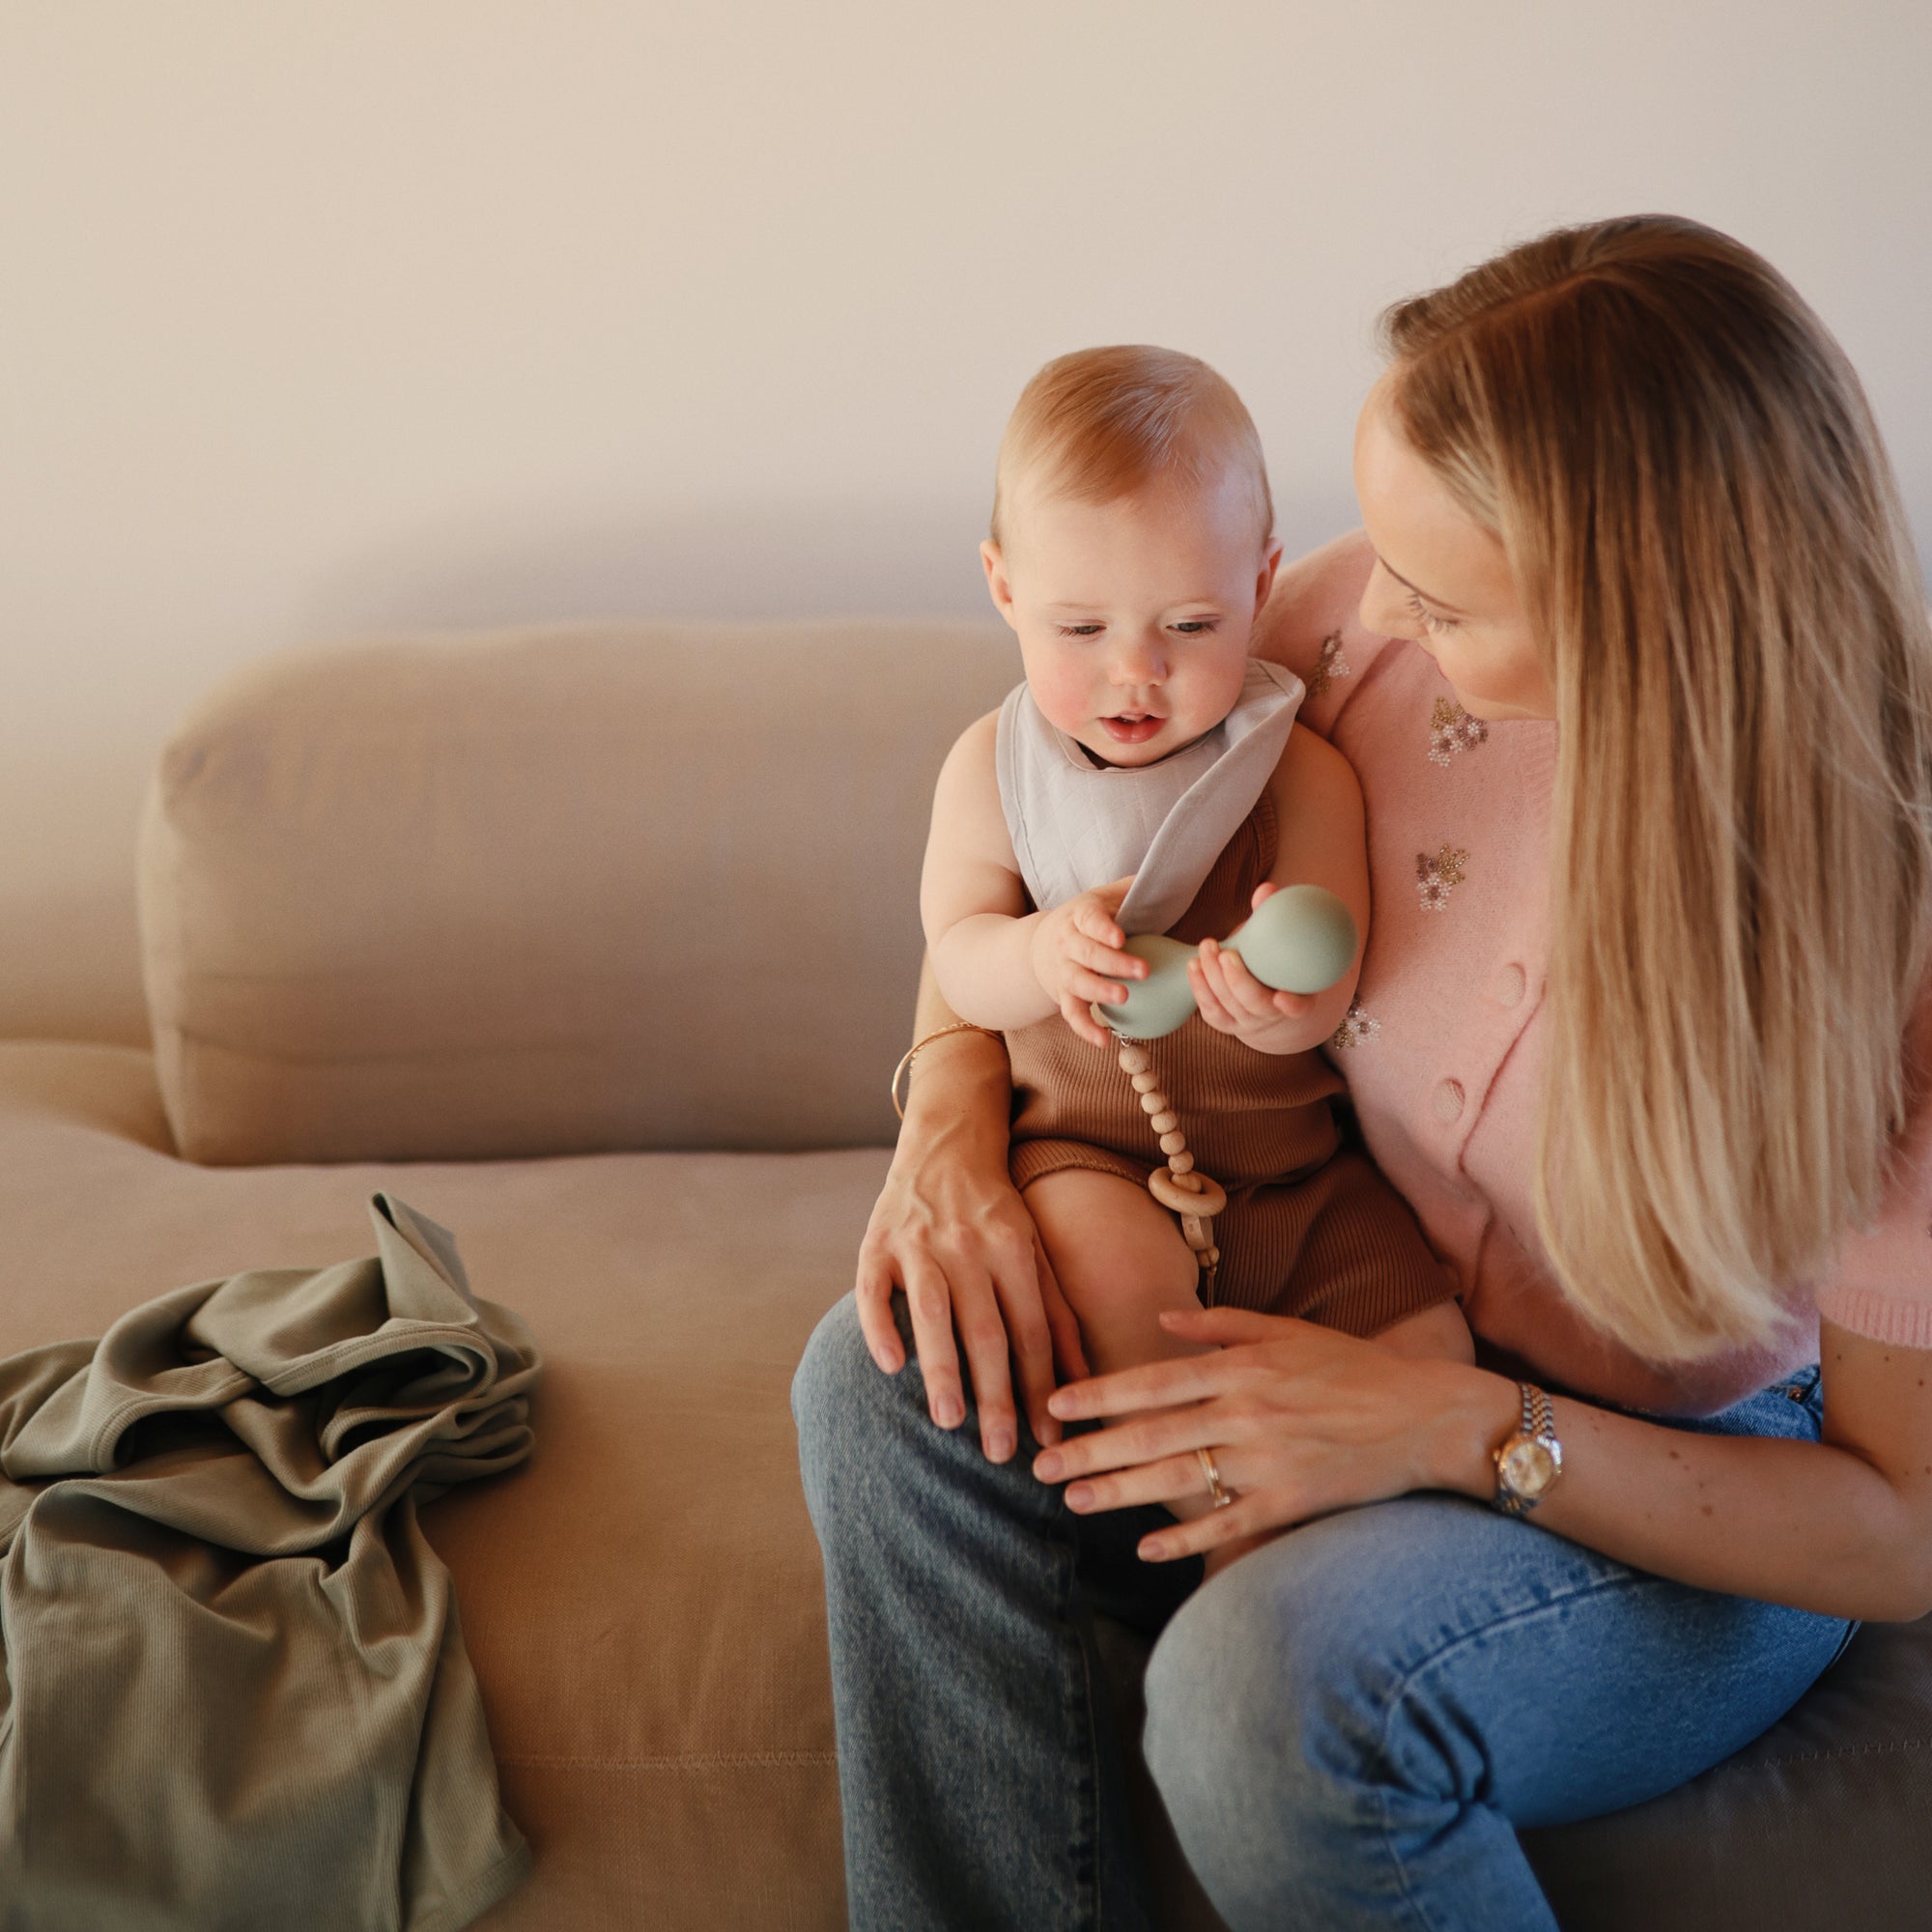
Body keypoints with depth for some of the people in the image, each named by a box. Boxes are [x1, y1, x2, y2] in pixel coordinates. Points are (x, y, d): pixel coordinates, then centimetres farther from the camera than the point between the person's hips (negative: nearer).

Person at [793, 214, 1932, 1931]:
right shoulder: (1401, 606, -16)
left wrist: (1461, 1428, -29)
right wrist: (949, 1113, -15)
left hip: (1707, 1506, -4)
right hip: (1376, 1342, 5)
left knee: (1274, 1679, -34)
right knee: (885, 1388, -19)